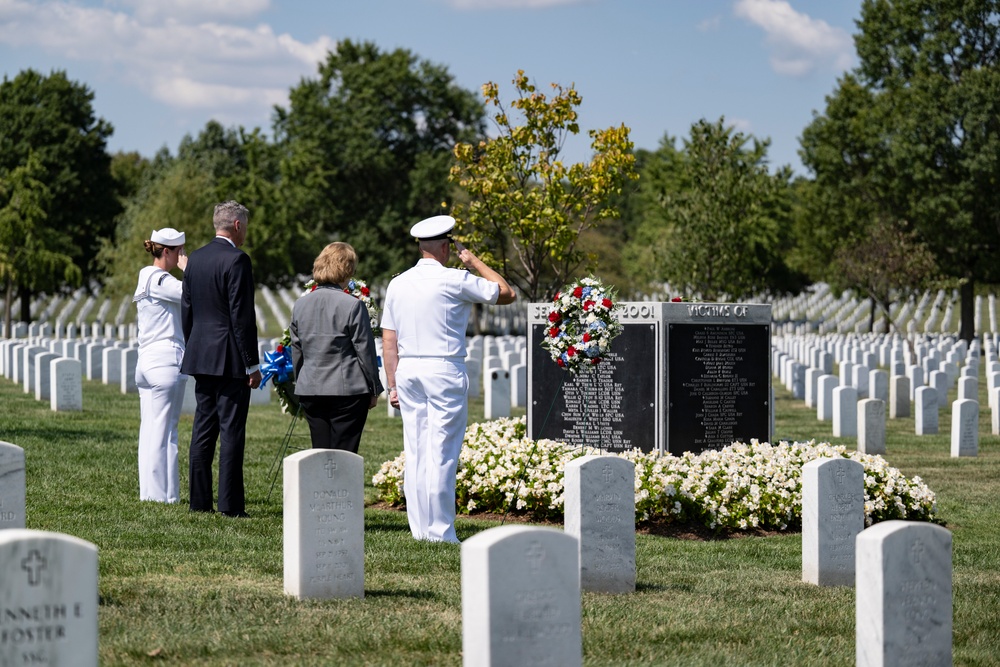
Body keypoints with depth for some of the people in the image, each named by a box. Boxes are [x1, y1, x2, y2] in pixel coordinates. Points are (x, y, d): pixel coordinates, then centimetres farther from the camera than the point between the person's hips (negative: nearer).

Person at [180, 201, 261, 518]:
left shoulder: (195, 259, 10)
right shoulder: (237, 260, -13)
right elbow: (242, 316, -15)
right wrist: (253, 364, -11)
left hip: (201, 357, 7)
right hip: (230, 359, -7)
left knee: (203, 429, 10)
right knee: (231, 430, -5)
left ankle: (199, 500, 11)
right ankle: (230, 504, -6)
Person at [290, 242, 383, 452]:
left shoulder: (300, 305, 6)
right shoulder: (352, 305, -11)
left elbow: (296, 351, 13)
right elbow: (365, 350, -7)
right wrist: (374, 389, 3)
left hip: (310, 391, 5)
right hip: (347, 391, -5)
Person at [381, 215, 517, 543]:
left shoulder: (397, 284, 10)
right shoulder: (454, 280, -7)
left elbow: (389, 340, 11)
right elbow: (507, 294, 3)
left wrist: (393, 386, 15)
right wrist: (474, 261, 10)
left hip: (407, 369, 6)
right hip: (444, 369, -6)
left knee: (415, 452, 8)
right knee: (441, 454, -5)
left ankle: (419, 528, 11)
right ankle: (440, 532, -5)